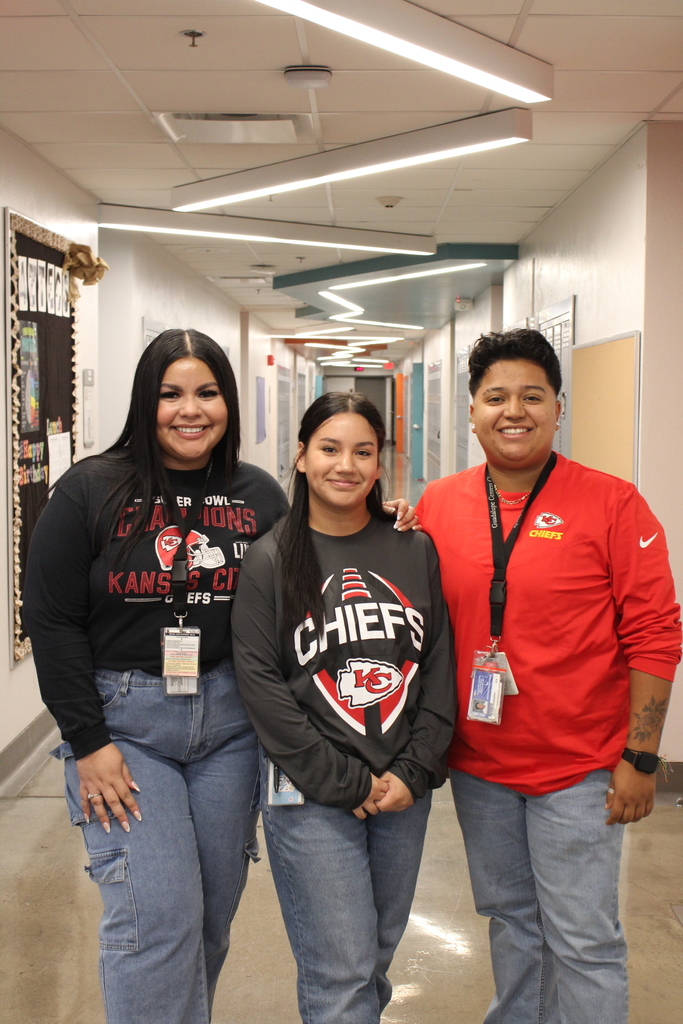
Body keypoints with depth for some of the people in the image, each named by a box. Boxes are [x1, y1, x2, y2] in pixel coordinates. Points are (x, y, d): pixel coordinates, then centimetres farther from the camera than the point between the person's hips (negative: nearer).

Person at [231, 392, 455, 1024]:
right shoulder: (271, 561, -4)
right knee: (341, 973, -3)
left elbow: (439, 665, 4)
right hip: (310, 794, -4)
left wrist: (413, 771, -6)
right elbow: (261, 683, -9)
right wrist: (346, 782, -13)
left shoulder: (415, 551, 5)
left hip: (405, 790, 4)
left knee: (380, 952, 17)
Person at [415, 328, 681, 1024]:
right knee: (510, 918, 20)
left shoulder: (611, 504, -9)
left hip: (579, 769, -4)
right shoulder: (438, 505, 2)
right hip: (475, 764, 4)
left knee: (583, 943, 3)